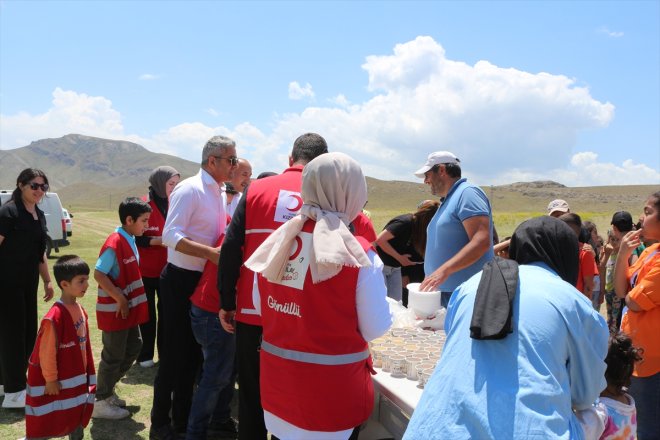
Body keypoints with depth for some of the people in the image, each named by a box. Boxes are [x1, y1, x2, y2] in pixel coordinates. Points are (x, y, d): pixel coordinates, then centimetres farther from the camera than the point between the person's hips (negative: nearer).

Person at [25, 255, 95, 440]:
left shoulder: (80, 309, 1)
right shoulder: (55, 317, -25)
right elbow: (47, 353, -19)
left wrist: (87, 373, 15)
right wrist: (51, 379, -12)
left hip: (77, 377, 8)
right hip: (58, 380, -8)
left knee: (78, 414, 19)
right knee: (48, 422, 8)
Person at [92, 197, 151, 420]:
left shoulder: (130, 240, 8)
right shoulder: (114, 244, -21)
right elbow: (99, 274, -24)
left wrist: (128, 300, 13)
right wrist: (120, 299, -21)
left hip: (129, 307, 9)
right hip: (114, 310, -9)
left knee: (134, 347, 18)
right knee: (113, 356, 3)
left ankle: (107, 389, 32)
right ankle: (101, 402, 19)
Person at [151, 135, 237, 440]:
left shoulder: (220, 192, 9)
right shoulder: (189, 189, -16)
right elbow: (171, 236, -25)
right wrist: (212, 253, -31)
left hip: (206, 282, 8)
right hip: (181, 281, -8)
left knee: (193, 354, 17)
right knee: (174, 354, 4)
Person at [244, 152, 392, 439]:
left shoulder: (277, 243, -5)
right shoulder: (357, 255, -19)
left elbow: (261, 309, 6)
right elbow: (375, 329, -10)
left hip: (277, 380, 4)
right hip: (333, 386, -4)